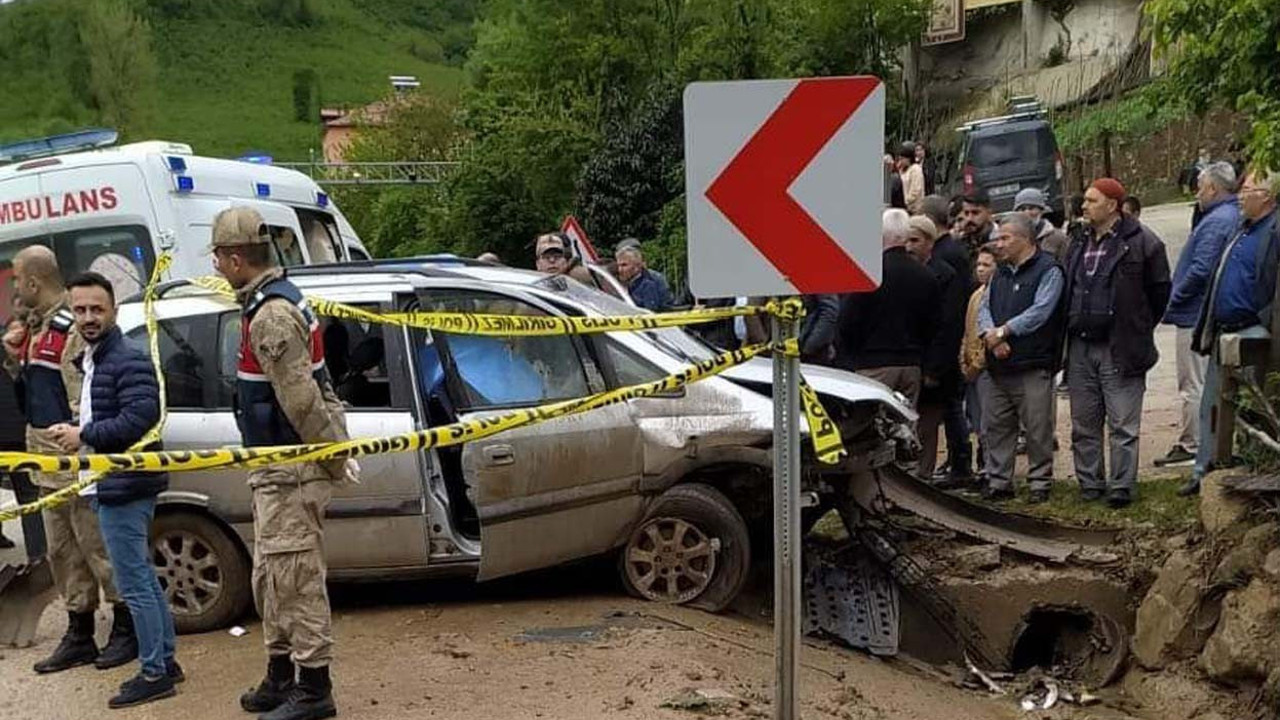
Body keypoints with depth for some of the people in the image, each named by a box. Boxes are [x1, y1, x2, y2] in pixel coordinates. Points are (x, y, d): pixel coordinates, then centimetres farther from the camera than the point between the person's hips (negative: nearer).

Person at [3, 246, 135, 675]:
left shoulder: (71, 327, -16)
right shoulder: (37, 326, 15)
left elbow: (86, 398, -20)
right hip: (48, 462, 10)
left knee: (96, 546, -1)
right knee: (63, 552, 14)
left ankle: (125, 628, 11)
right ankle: (79, 636, 23)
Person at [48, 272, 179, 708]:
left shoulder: (128, 361, -15)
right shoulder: (92, 361, 17)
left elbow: (140, 417, -26)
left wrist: (84, 436, -17)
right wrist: (77, 435, 5)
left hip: (124, 489, -11)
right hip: (113, 487, 11)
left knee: (134, 585, -5)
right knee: (144, 580, 16)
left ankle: (155, 673, 4)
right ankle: (165, 661, 26)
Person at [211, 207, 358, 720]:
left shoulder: (270, 316, -19)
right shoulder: (281, 299, 15)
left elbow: (301, 399, -23)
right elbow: (305, 394, 17)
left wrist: (335, 458, -15)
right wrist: (338, 450, 16)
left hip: (289, 472, -11)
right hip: (277, 470, 11)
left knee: (294, 579, -4)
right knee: (271, 579, 18)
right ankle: (280, 678, 29)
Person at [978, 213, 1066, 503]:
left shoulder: (1048, 270, -3)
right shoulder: (1001, 273, 19)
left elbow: (1039, 312, -15)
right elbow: (984, 308, 9)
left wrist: (1003, 332, -16)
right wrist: (991, 335, -11)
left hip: (1032, 367, -6)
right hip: (996, 367, 7)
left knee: (1038, 429, 0)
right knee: (995, 427, 9)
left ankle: (1040, 482, 10)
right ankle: (998, 482, 18)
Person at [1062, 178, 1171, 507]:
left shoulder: (1142, 243, -6)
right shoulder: (1079, 244, 14)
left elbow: (1159, 291, 0)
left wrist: (1139, 331, 3)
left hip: (1119, 349, -6)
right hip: (1080, 348, 6)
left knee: (1122, 425, -2)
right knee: (1083, 424, 10)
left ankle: (1121, 487, 2)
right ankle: (1090, 483, 19)